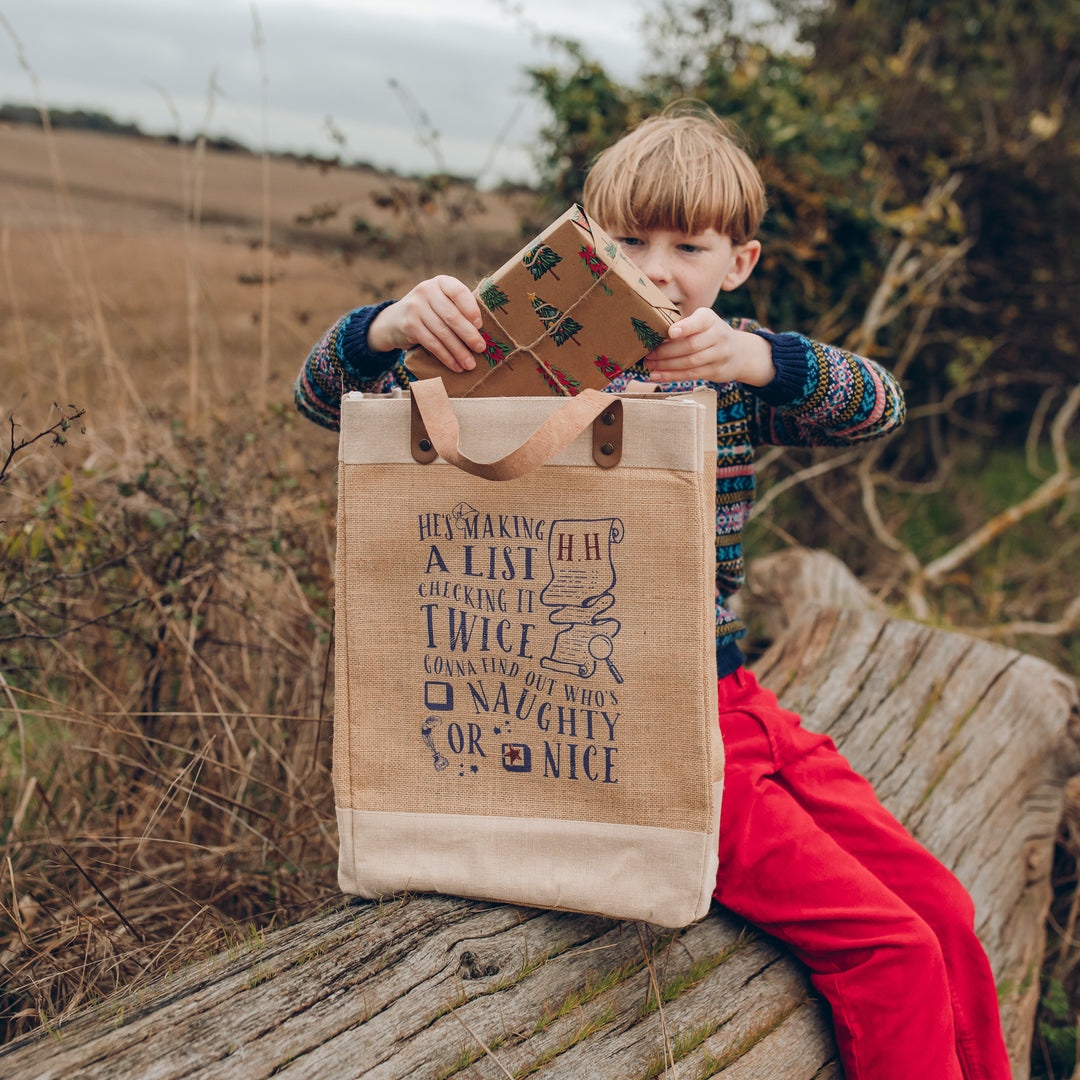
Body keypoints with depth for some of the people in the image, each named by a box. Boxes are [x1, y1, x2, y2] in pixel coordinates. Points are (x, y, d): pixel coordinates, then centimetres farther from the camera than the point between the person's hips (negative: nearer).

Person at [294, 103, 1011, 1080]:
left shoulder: (740, 371, 9)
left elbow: (879, 405, -10)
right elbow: (326, 399, -7)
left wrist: (757, 359, -31)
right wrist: (391, 327, -30)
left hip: (732, 704, 6)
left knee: (944, 916, 5)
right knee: (886, 950, -12)